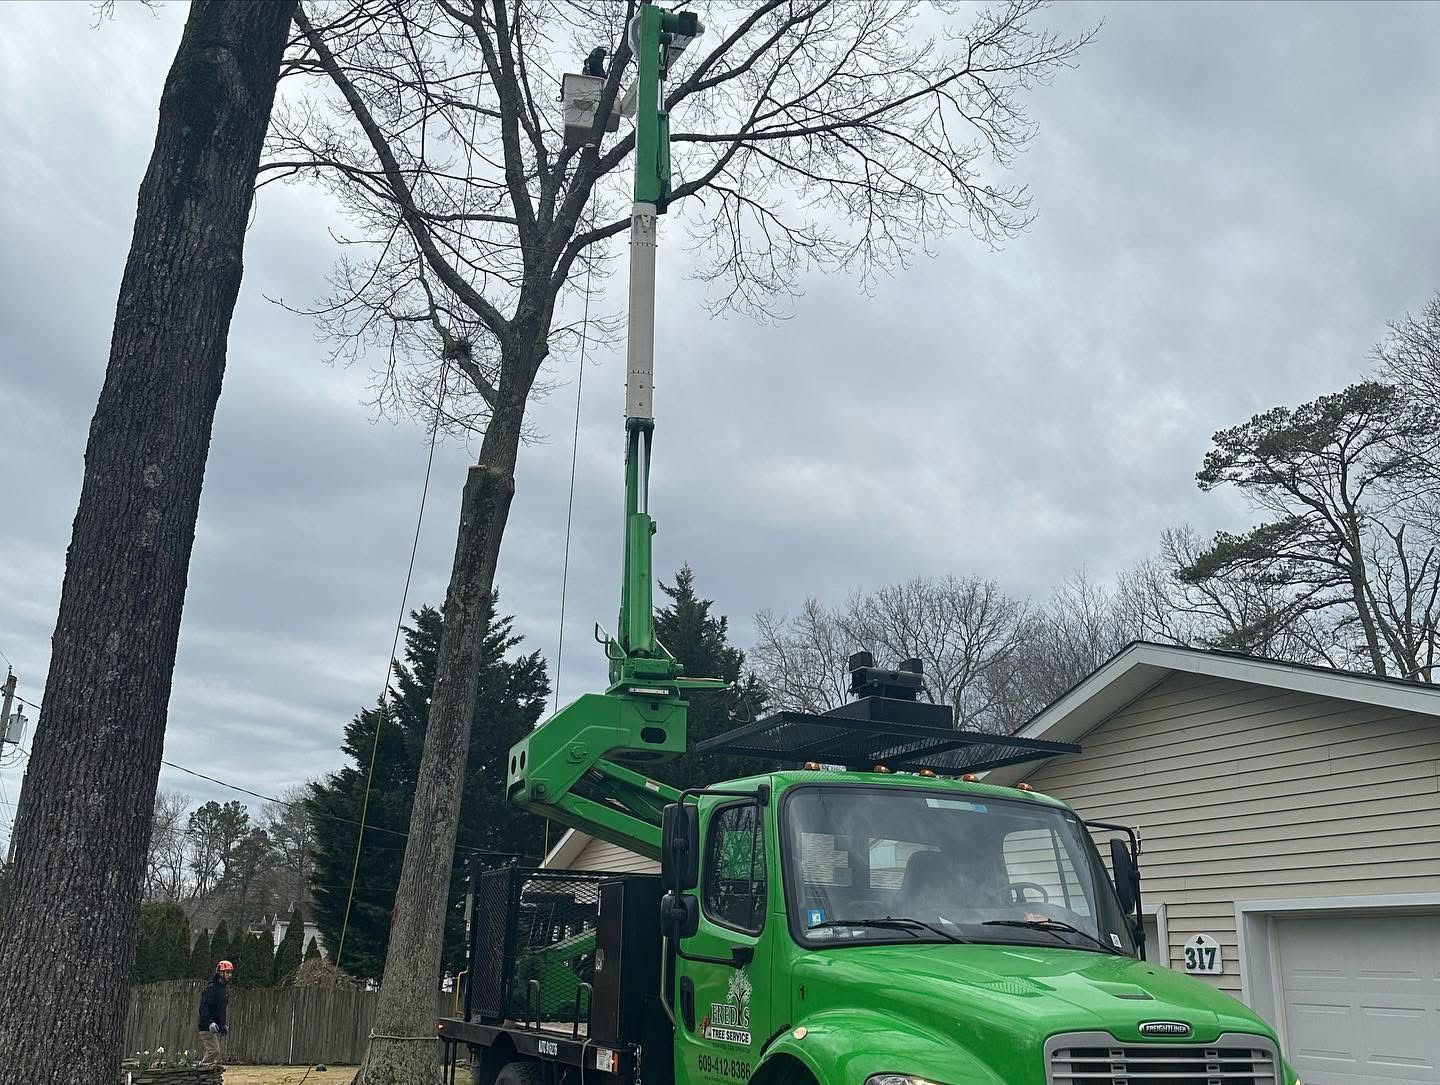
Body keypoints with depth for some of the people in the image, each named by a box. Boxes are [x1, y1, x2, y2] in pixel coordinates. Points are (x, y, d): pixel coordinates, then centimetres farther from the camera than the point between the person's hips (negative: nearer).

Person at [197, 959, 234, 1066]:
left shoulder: (226, 989, 17)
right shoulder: (211, 988, -11)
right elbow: (203, 1007, -19)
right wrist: (210, 1022, -30)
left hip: (219, 1028, 9)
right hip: (208, 1028, -9)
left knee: (221, 1055, 5)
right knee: (214, 1051, -19)